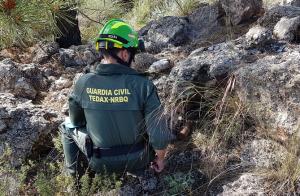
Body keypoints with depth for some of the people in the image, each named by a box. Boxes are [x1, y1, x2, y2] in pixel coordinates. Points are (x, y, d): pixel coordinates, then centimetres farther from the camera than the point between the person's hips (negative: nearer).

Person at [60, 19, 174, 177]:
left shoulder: (83, 83, -17)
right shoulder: (143, 85, -24)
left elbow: (76, 121, 1)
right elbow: (159, 135, -22)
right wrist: (160, 158, -1)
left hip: (100, 163, 1)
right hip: (137, 160, 0)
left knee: (68, 126, 26)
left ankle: (72, 171, 39)